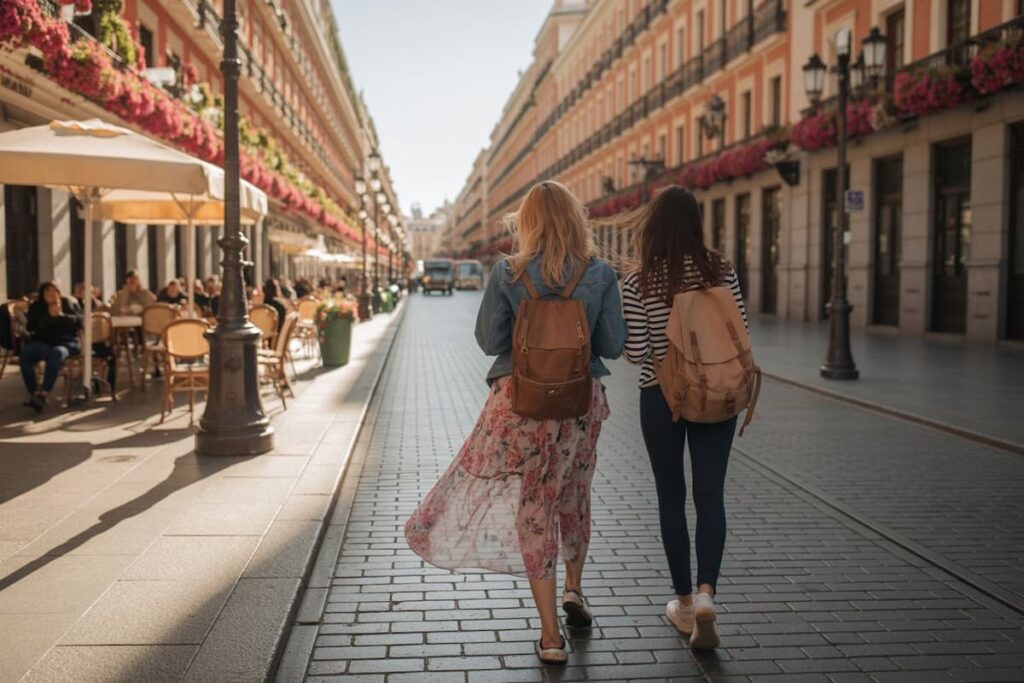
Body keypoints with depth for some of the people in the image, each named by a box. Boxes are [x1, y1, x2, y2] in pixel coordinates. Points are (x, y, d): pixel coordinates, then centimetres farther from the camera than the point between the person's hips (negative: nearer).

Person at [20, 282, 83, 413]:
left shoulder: (69, 304, 13)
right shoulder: (36, 307, 18)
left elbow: (79, 321, -1)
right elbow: (31, 327, 6)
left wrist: (61, 315, -14)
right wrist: (49, 317, -5)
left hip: (67, 342, -3)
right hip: (42, 342, 3)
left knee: (56, 353, -40)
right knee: (25, 354, -31)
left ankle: (43, 394, -47)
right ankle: (34, 393, -35)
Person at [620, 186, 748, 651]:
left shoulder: (638, 283, -11)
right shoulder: (721, 271, -5)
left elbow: (635, 353, -12)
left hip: (660, 396, -1)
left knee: (671, 497, 11)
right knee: (710, 495, 7)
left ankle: (684, 602, 19)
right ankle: (706, 594, -9)